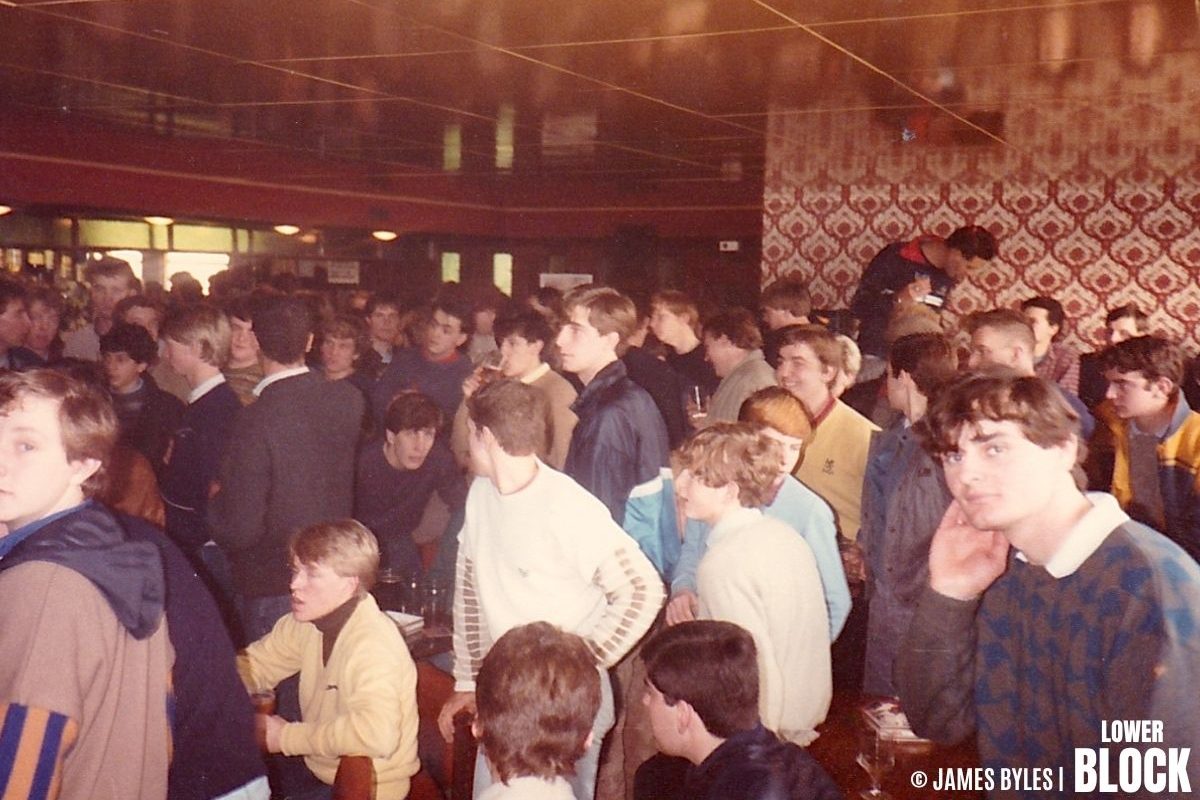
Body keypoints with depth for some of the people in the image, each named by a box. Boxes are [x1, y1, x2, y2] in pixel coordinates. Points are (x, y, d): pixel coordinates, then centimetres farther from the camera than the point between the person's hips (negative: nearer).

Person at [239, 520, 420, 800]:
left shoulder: (373, 643, -28)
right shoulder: (307, 622, -4)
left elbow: (377, 733, -41)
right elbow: (253, 666, 10)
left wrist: (286, 736, -28)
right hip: (318, 771, 7)